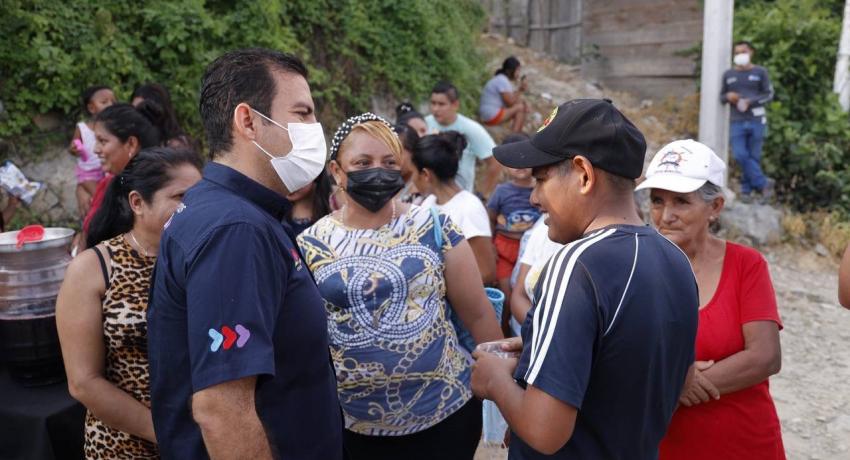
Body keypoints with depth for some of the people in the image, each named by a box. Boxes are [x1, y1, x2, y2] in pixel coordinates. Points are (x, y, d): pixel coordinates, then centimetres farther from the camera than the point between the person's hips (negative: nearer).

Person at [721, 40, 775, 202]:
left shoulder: (760, 72, 4)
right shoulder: (728, 74, 10)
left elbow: (769, 94, 3)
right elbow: (721, 96, 16)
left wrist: (750, 101, -13)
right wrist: (728, 97, -7)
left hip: (756, 121, -1)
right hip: (736, 122, 1)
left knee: (753, 156, 1)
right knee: (740, 155, -11)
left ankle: (746, 189, 14)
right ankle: (763, 183, 1)